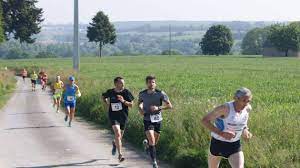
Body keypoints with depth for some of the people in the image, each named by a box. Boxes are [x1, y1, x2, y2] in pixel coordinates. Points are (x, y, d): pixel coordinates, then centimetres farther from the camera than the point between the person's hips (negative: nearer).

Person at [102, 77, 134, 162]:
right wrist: (107, 104, 4)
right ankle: (120, 154, -20)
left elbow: (131, 105, -4)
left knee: (119, 137, 14)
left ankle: (114, 143, 50)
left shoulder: (126, 92, -4)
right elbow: (103, 96, 18)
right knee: (117, 134, -21)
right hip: (113, 116, -2)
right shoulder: (110, 92, -3)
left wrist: (123, 101, -21)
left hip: (123, 116, 2)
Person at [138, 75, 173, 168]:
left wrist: (158, 108, -23)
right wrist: (140, 109, -4)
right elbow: (140, 103, 18)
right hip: (147, 120, -1)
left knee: (155, 142, 15)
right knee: (152, 141, -16)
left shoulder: (161, 93, -10)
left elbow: (169, 106, -10)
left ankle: (146, 143, 50)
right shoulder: (142, 94, -4)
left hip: (157, 119, 1)